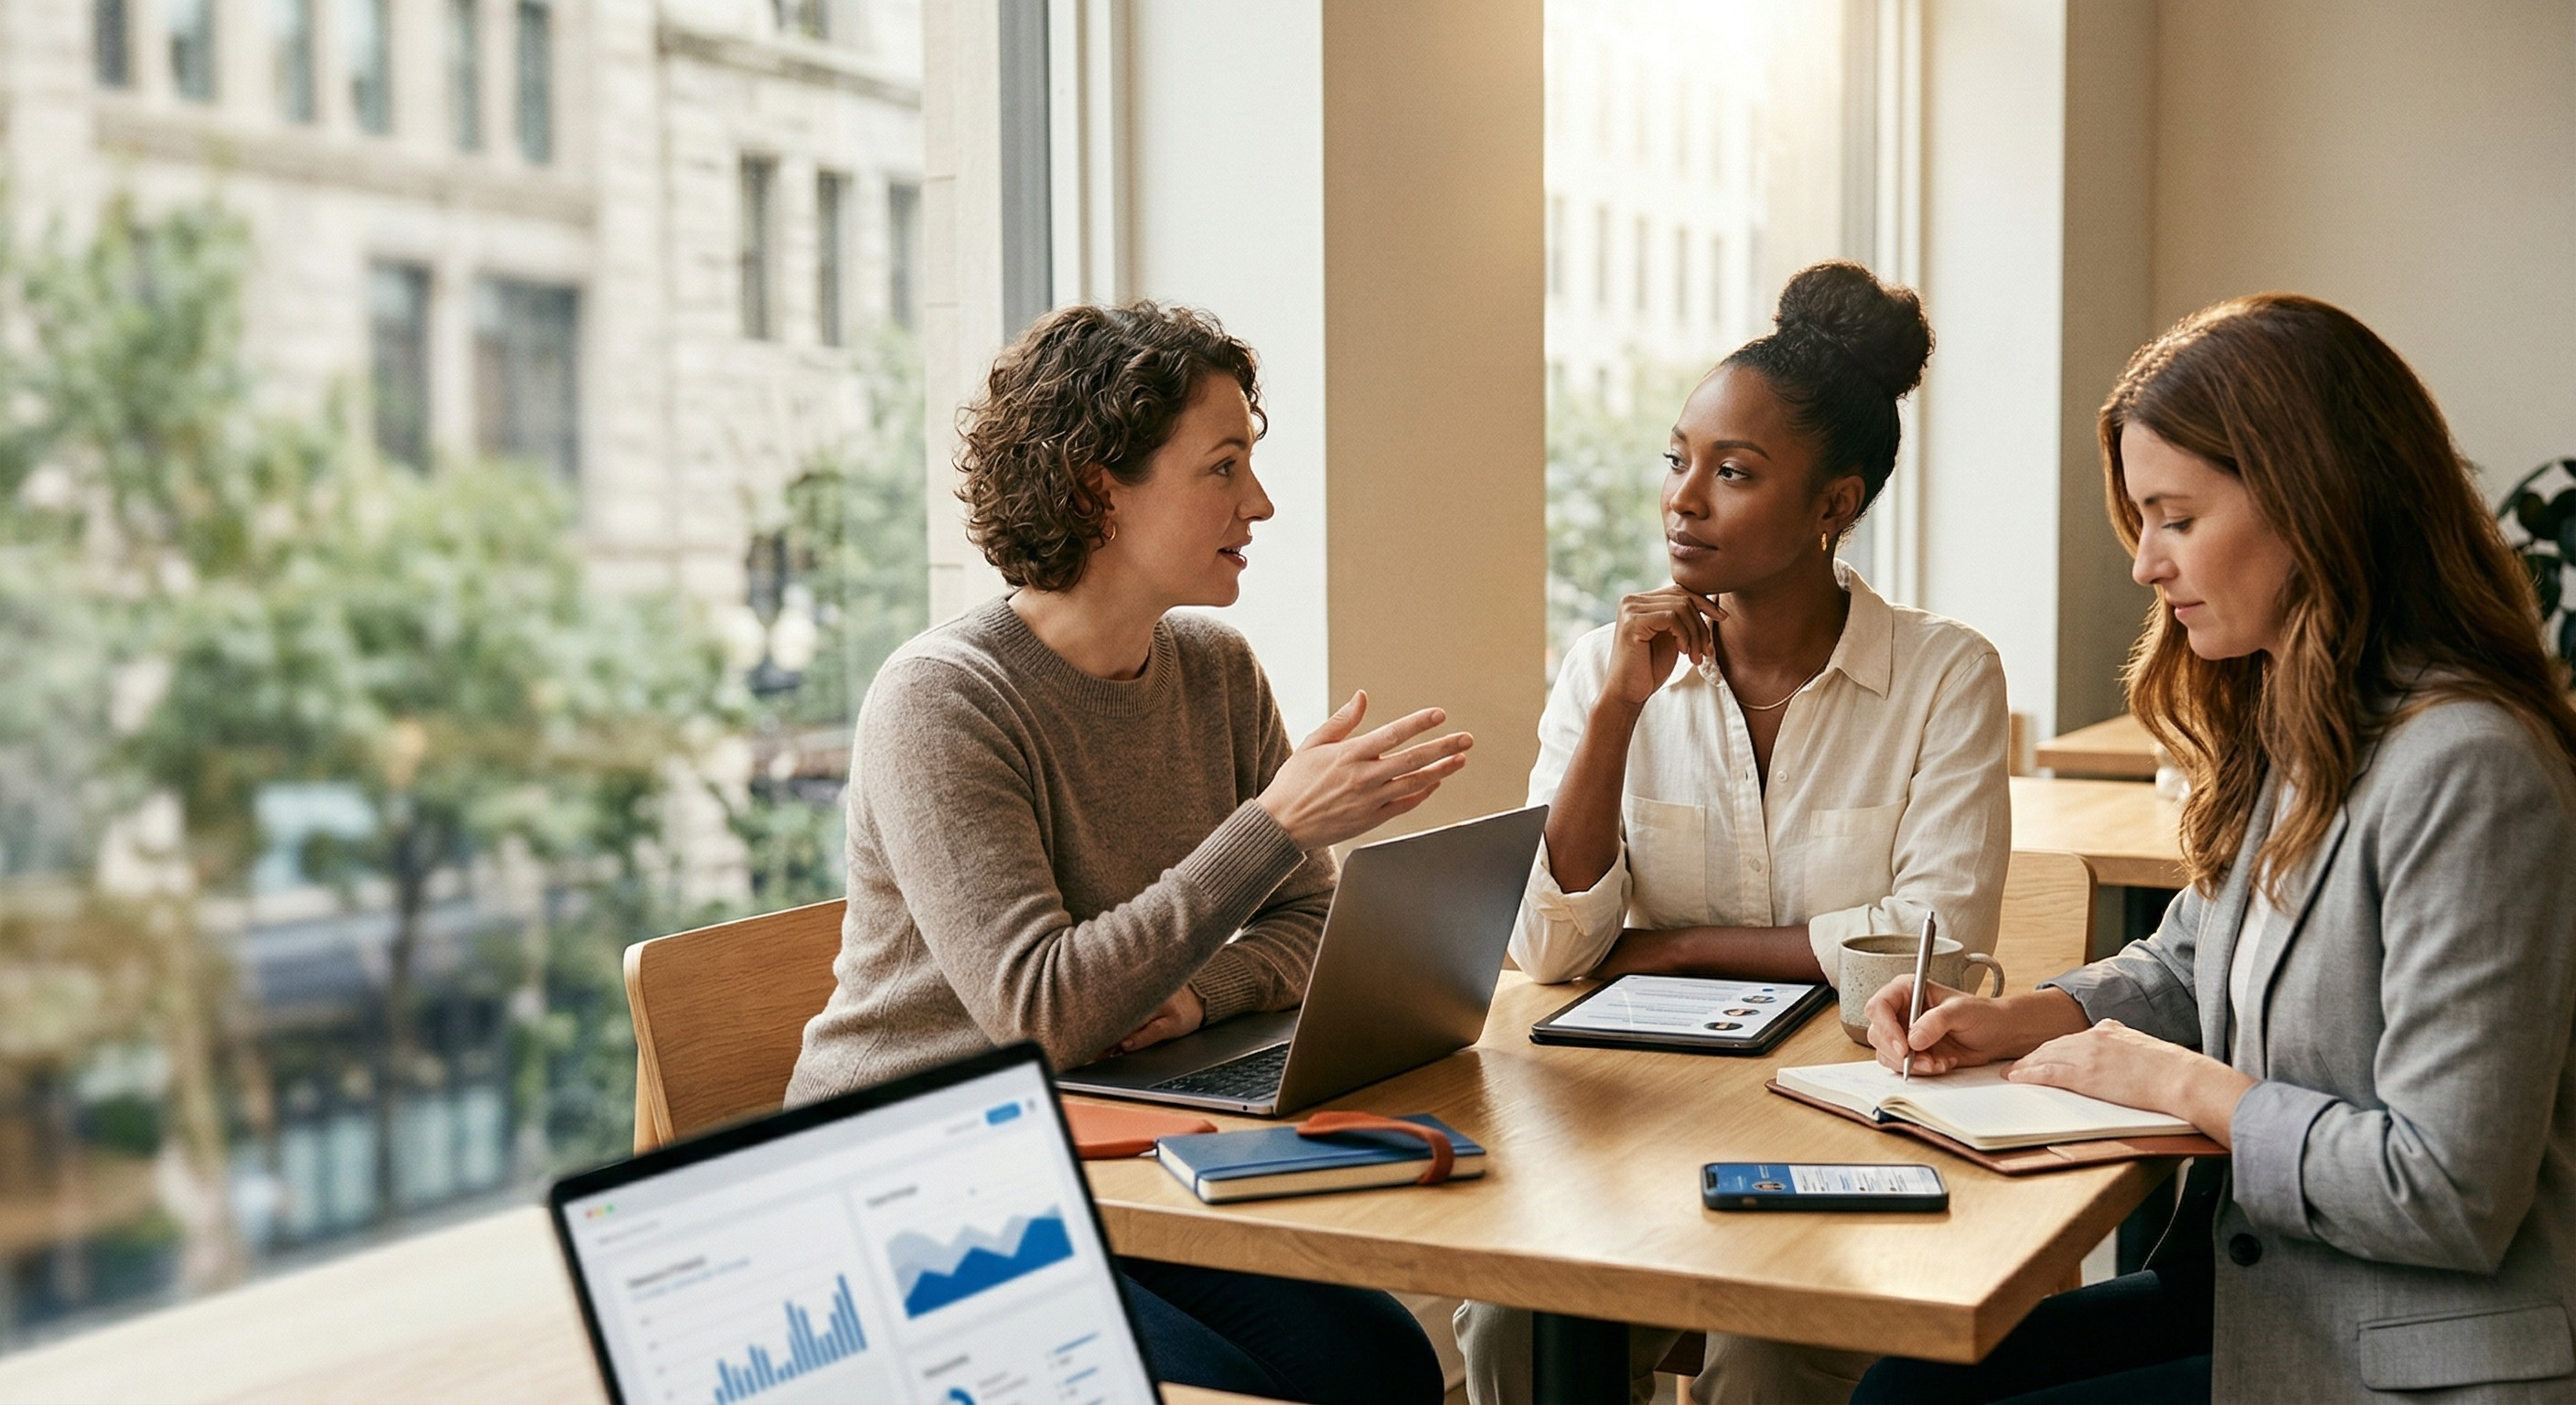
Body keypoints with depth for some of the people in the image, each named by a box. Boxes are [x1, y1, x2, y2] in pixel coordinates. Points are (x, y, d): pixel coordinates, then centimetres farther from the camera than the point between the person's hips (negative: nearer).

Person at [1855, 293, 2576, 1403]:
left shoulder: (2467, 768, -23)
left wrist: (2189, 1085, -14)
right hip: (2251, 1288, 9)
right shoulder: (2283, 730, 8)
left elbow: (2451, 1194, -25)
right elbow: (2184, 967, 22)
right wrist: (2014, 1021, 4)